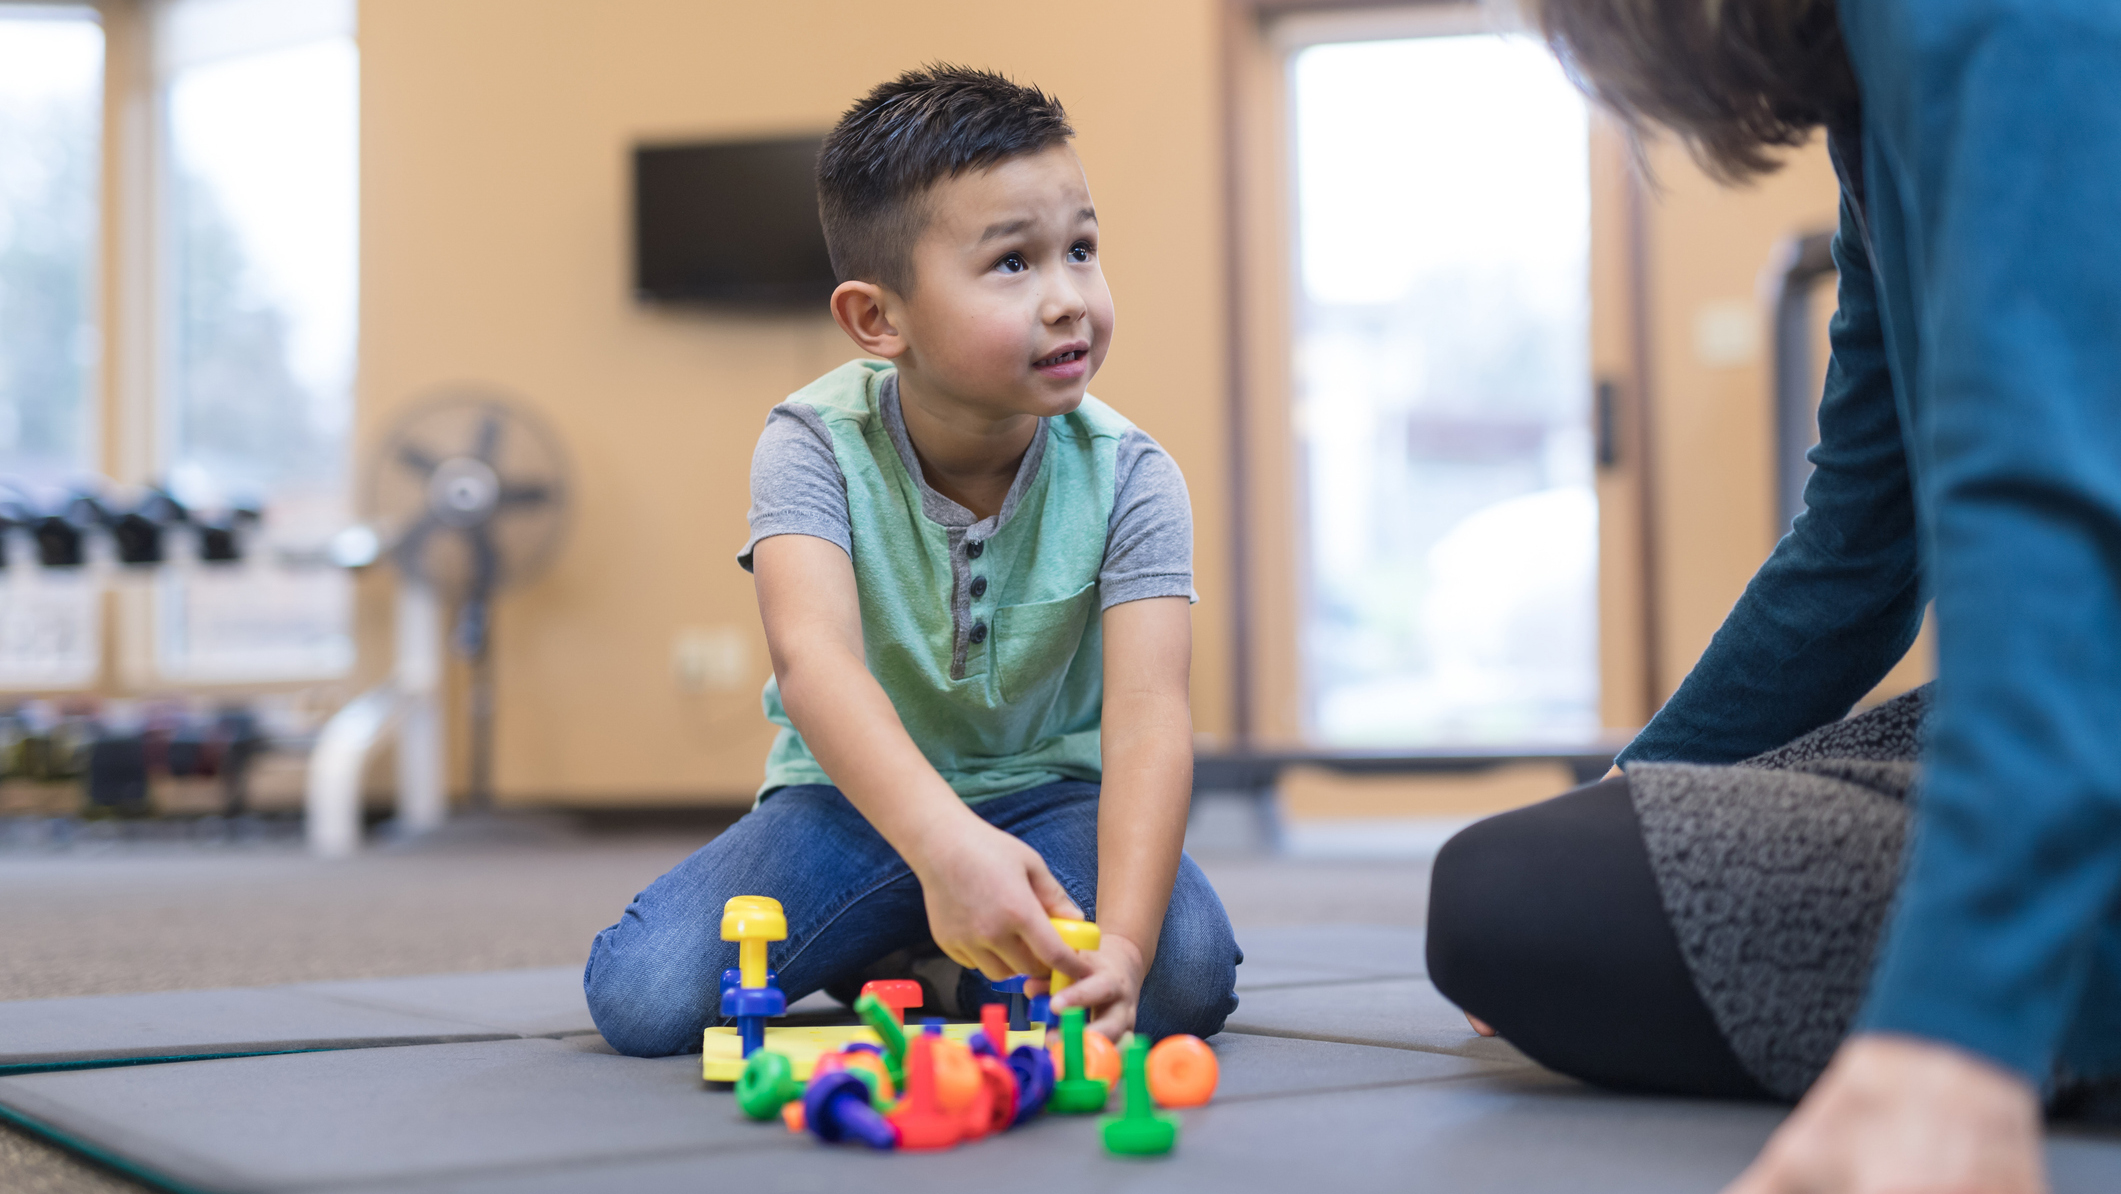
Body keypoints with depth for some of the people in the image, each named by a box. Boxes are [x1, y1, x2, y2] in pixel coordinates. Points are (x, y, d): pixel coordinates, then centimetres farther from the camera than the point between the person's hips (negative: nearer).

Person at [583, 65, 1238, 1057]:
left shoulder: (1127, 480, -17)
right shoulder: (814, 447, -19)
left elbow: (1146, 718, -30)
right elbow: (814, 656, -38)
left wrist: (1120, 942, -48)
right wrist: (941, 839, -59)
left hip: (1048, 796, 0)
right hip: (860, 797, 0)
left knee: (1186, 970, -30)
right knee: (641, 995, -21)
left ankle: (929, 968, -2)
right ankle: (887, 955, 5)